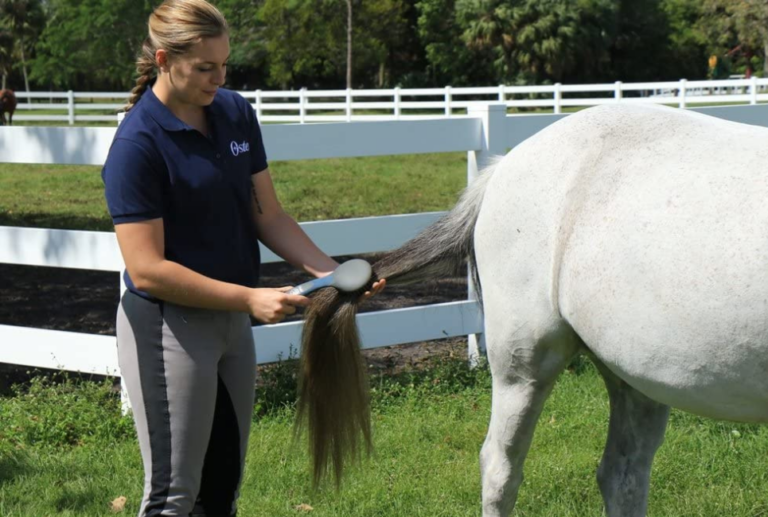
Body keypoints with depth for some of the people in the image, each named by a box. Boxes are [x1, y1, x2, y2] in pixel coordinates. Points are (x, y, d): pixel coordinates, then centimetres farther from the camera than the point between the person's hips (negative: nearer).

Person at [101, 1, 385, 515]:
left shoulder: (236, 113, 2)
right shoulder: (138, 144, -19)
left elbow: (268, 215, 7)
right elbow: (146, 269, -22)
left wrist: (330, 271, -8)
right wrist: (250, 298, -24)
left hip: (231, 320, 7)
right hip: (169, 327, -7)